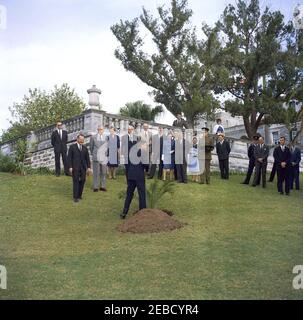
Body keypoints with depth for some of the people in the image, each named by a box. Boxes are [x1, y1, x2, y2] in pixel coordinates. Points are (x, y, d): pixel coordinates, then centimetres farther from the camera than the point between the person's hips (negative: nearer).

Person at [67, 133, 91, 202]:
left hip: (83, 167, 4)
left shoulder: (85, 148, 12)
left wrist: (88, 167, 3)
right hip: (75, 167, -4)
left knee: (82, 181, 2)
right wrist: (70, 167, -9)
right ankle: (75, 197, 1)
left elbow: (87, 158, 11)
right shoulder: (72, 147, 1)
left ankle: (79, 195, 18)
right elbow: (69, 157, -2)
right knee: (76, 182, -4)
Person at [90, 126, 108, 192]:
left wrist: (106, 154, 10)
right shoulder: (93, 137, 4)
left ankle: (102, 186, 13)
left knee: (103, 173, 5)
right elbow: (91, 147, 12)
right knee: (96, 172, -2)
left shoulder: (106, 138, 6)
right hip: (96, 157, -2)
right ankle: (95, 187, 4)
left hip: (104, 157, 2)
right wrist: (93, 154, 11)